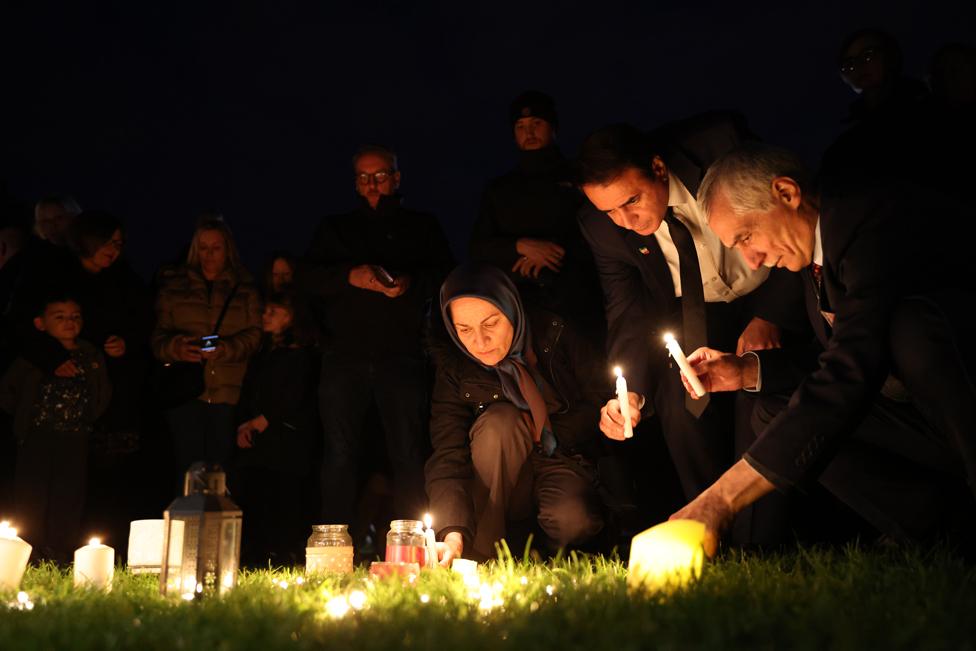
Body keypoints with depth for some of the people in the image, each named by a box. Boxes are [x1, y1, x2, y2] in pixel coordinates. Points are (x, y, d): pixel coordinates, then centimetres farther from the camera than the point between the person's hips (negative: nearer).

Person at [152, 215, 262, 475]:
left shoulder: (245, 290, 16)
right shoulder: (174, 286, 15)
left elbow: (254, 335, 6)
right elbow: (158, 334, 8)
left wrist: (226, 349, -14)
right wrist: (176, 348, -15)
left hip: (228, 392, 0)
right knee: (190, 469, -10)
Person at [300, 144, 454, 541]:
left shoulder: (422, 227, 19)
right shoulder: (335, 229, 22)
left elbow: (447, 277, 7)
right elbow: (308, 277, 8)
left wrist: (412, 283, -13)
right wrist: (350, 276, -11)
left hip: (401, 359, -1)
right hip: (345, 358, 1)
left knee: (409, 455, -6)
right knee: (340, 454, -4)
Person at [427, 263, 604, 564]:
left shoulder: (552, 335, -11)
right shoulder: (453, 367, -12)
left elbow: (601, 399, 1)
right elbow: (447, 457, -20)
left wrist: (544, 433, -9)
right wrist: (453, 534, -35)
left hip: (565, 463, 0)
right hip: (505, 479, 1)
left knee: (573, 522, -34)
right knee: (499, 420, -31)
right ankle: (480, 552, -19)